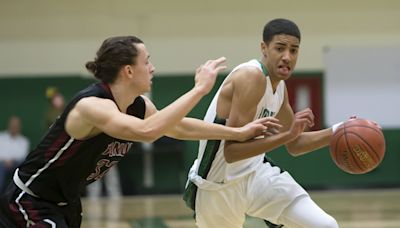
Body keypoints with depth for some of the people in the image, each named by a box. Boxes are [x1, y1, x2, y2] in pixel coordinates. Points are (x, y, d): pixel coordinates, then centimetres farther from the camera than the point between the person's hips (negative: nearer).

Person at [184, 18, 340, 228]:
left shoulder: (279, 87, 3)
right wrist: (287, 134, -34)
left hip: (257, 173, 7)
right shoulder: (251, 77, -24)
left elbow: (294, 145, 16)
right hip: (218, 187, -7)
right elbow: (232, 152, -30)